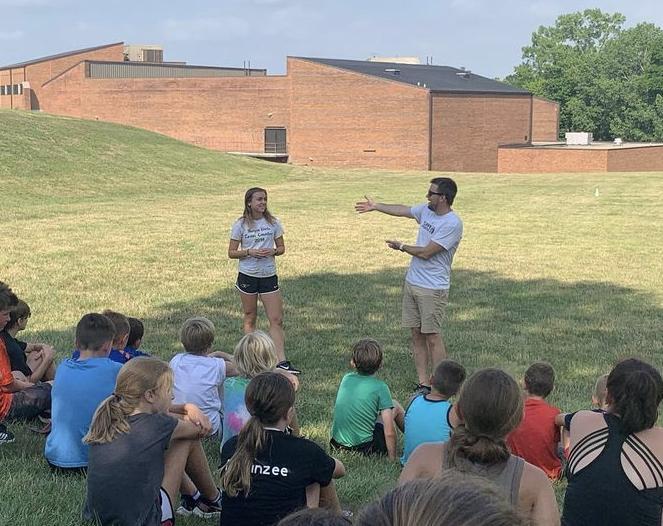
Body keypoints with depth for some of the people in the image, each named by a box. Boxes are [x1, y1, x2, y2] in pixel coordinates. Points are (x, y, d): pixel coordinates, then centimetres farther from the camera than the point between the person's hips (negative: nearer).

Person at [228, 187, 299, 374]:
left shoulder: (273, 222, 3)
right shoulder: (241, 225, -3)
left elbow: (281, 248, 10)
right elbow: (231, 253, -1)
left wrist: (273, 251, -13)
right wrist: (250, 252, -18)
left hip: (269, 275, 2)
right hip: (247, 276, -2)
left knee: (277, 319, -4)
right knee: (250, 318, 8)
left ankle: (281, 361, -5)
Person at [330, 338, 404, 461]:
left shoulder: (346, 379, 0)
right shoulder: (380, 387, -13)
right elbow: (389, 433, -16)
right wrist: (392, 459, -7)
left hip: (337, 445, 5)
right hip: (365, 448, -5)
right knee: (395, 406, 15)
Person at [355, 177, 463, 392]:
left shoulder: (452, 224, -19)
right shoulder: (427, 210, 6)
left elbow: (426, 252, -19)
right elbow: (402, 210, 24)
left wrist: (401, 247, -3)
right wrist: (375, 206, 33)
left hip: (433, 289, -8)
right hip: (412, 283, 8)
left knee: (432, 337, -5)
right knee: (417, 335, 9)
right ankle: (423, 384, 15)